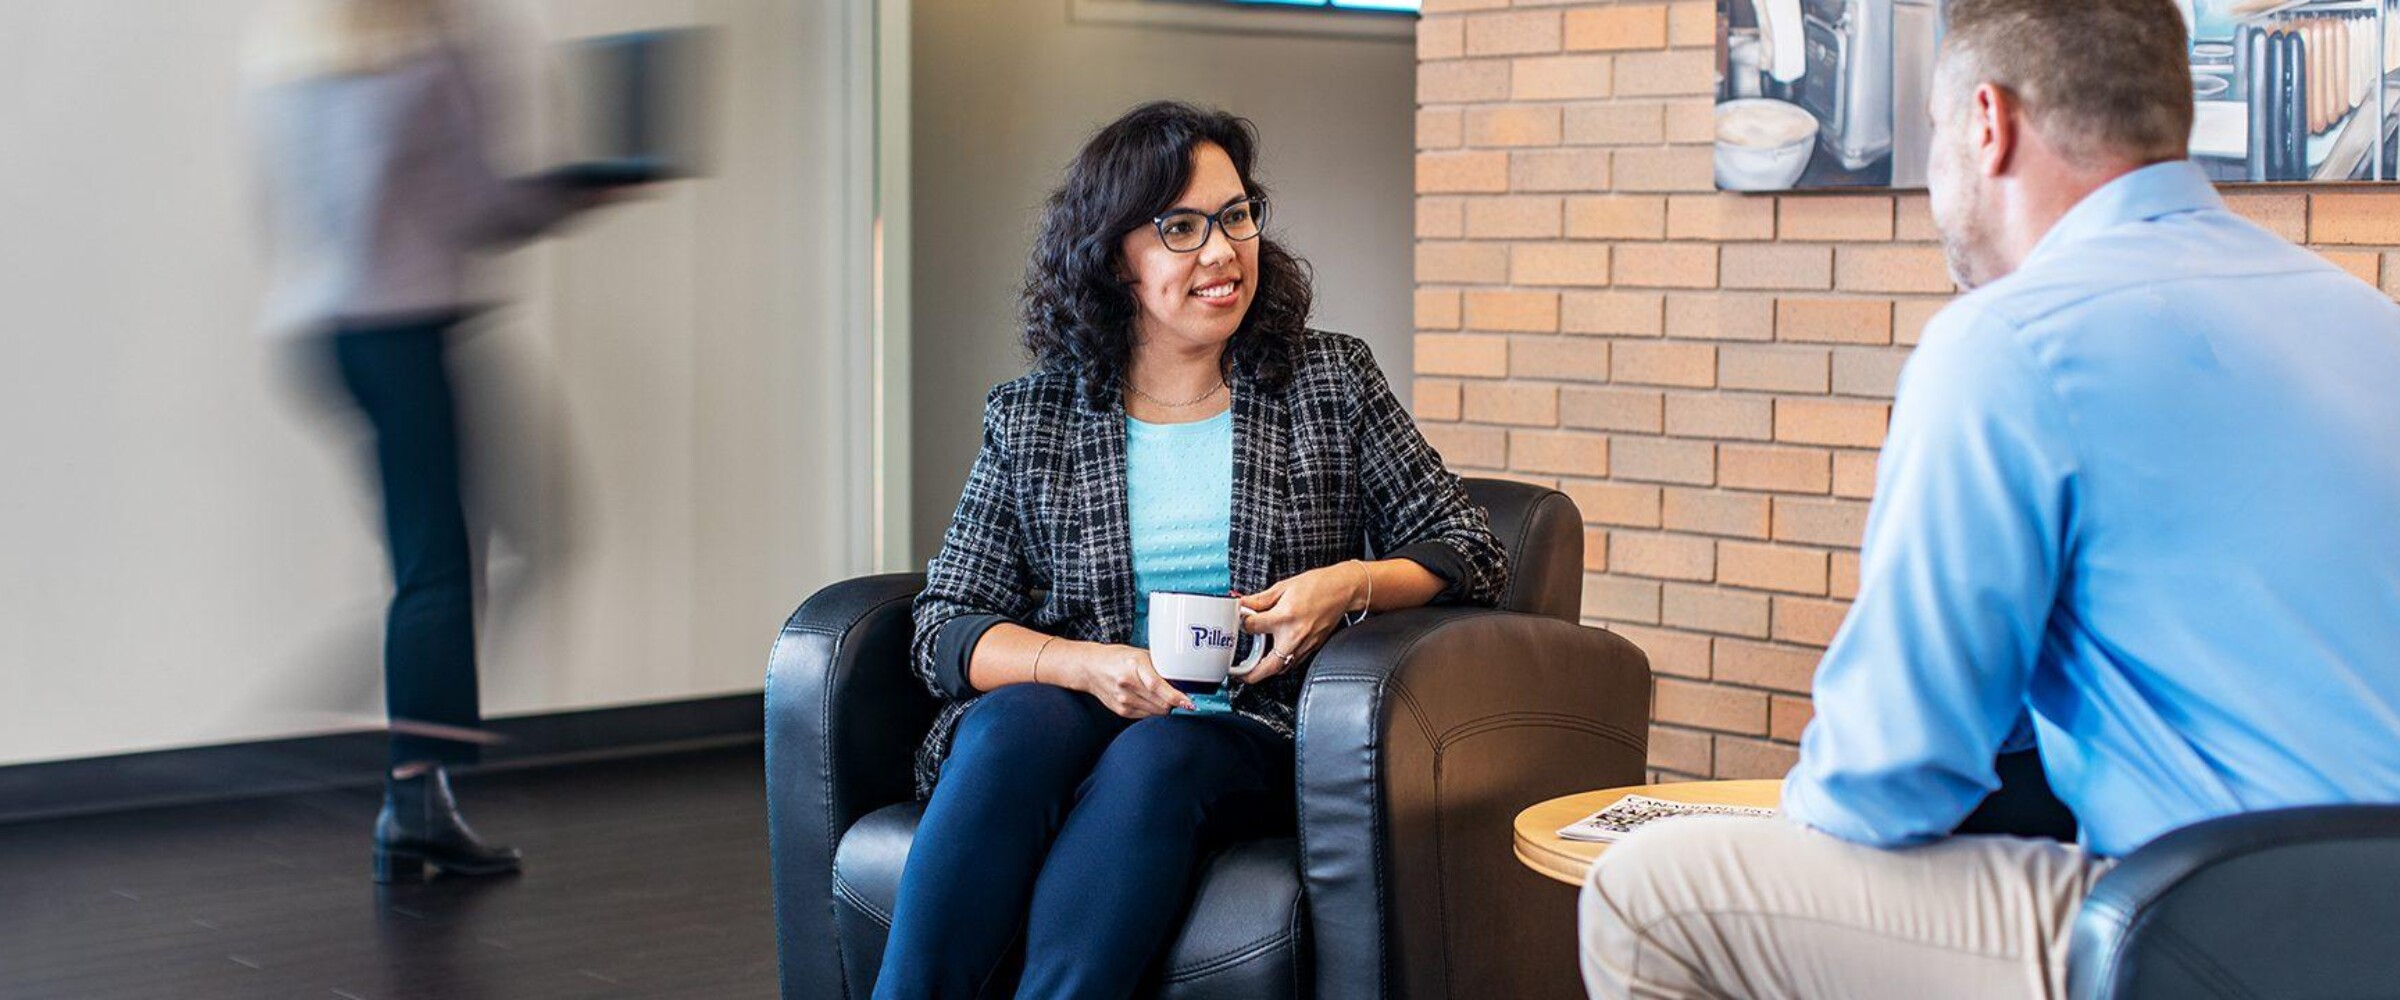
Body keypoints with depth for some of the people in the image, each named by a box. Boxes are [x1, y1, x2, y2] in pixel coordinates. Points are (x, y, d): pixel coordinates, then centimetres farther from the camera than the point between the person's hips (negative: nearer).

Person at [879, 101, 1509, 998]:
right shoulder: (1032, 419, 10)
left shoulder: (1331, 382, 10)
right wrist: (1088, 664, -15)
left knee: (1156, 756, -34)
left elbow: (1468, 554, 9)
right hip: (1076, 715, 1)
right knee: (1015, 720, -33)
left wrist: (1350, 585, -12)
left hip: (1250, 739, -1)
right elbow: (945, 628, 4)